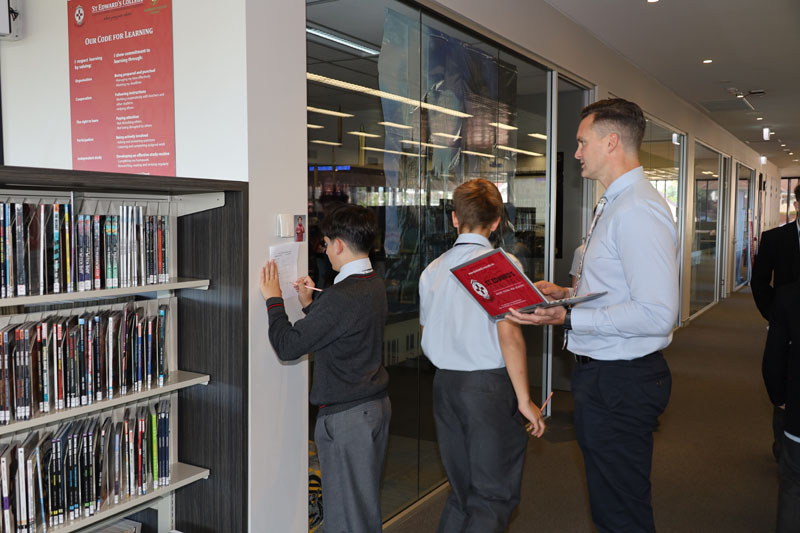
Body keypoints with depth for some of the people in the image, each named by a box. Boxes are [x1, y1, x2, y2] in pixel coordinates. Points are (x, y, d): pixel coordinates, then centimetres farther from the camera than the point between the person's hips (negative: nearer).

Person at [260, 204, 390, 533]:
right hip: (377, 405, 9)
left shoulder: (340, 297, -24)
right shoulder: (375, 286, 5)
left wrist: (273, 299, -7)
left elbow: (287, 347, -20)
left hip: (346, 416, -9)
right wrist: (310, 304, 12)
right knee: (367, 500, 22)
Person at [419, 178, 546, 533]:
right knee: (495, 495, 3)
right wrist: (524, 398, -12)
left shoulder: (433, 270, 8)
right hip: (490, 384, -6)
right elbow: (508, 333, -17)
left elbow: (428, 336, 12)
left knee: (462, 490, 17)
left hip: (444, 384, 6)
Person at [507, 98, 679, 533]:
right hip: (600, 373, 11)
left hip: (620, 383, -10)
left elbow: (656, 314, -28)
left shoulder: (637, 210, -21)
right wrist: (566, 294, 10)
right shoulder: (612, 205, 14)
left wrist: (568, 318, -26)